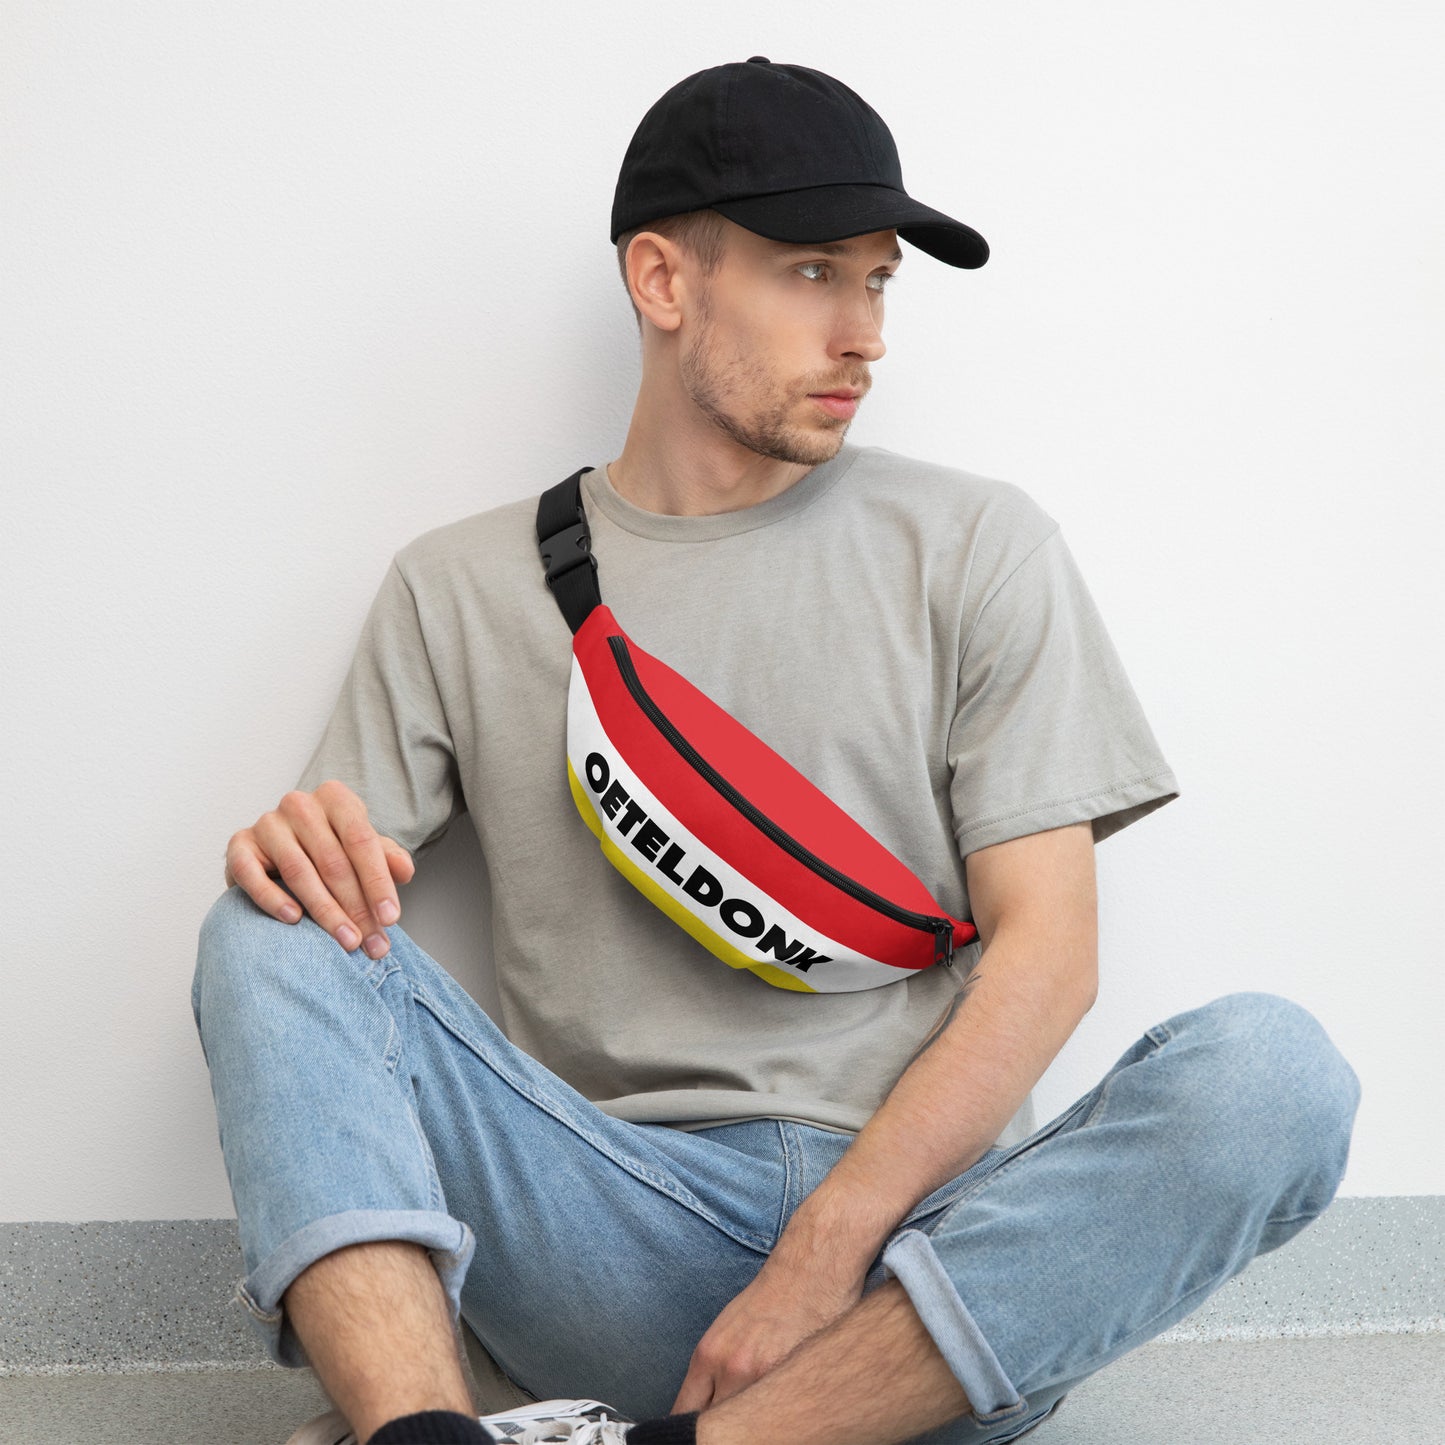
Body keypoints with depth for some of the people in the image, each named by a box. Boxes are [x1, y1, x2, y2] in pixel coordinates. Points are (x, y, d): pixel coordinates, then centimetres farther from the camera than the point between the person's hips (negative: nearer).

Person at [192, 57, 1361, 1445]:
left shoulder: (976, 547, 7)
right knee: (270, 934, -17)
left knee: (1270, 1070, -28)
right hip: (615, 1234, 1)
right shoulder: (460, 588, 11)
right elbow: (344, 884, 10)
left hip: (917, 1224, 0)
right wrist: (300, 851, -17)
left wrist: (826, 1251, -13)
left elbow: (1045, 950, -1)